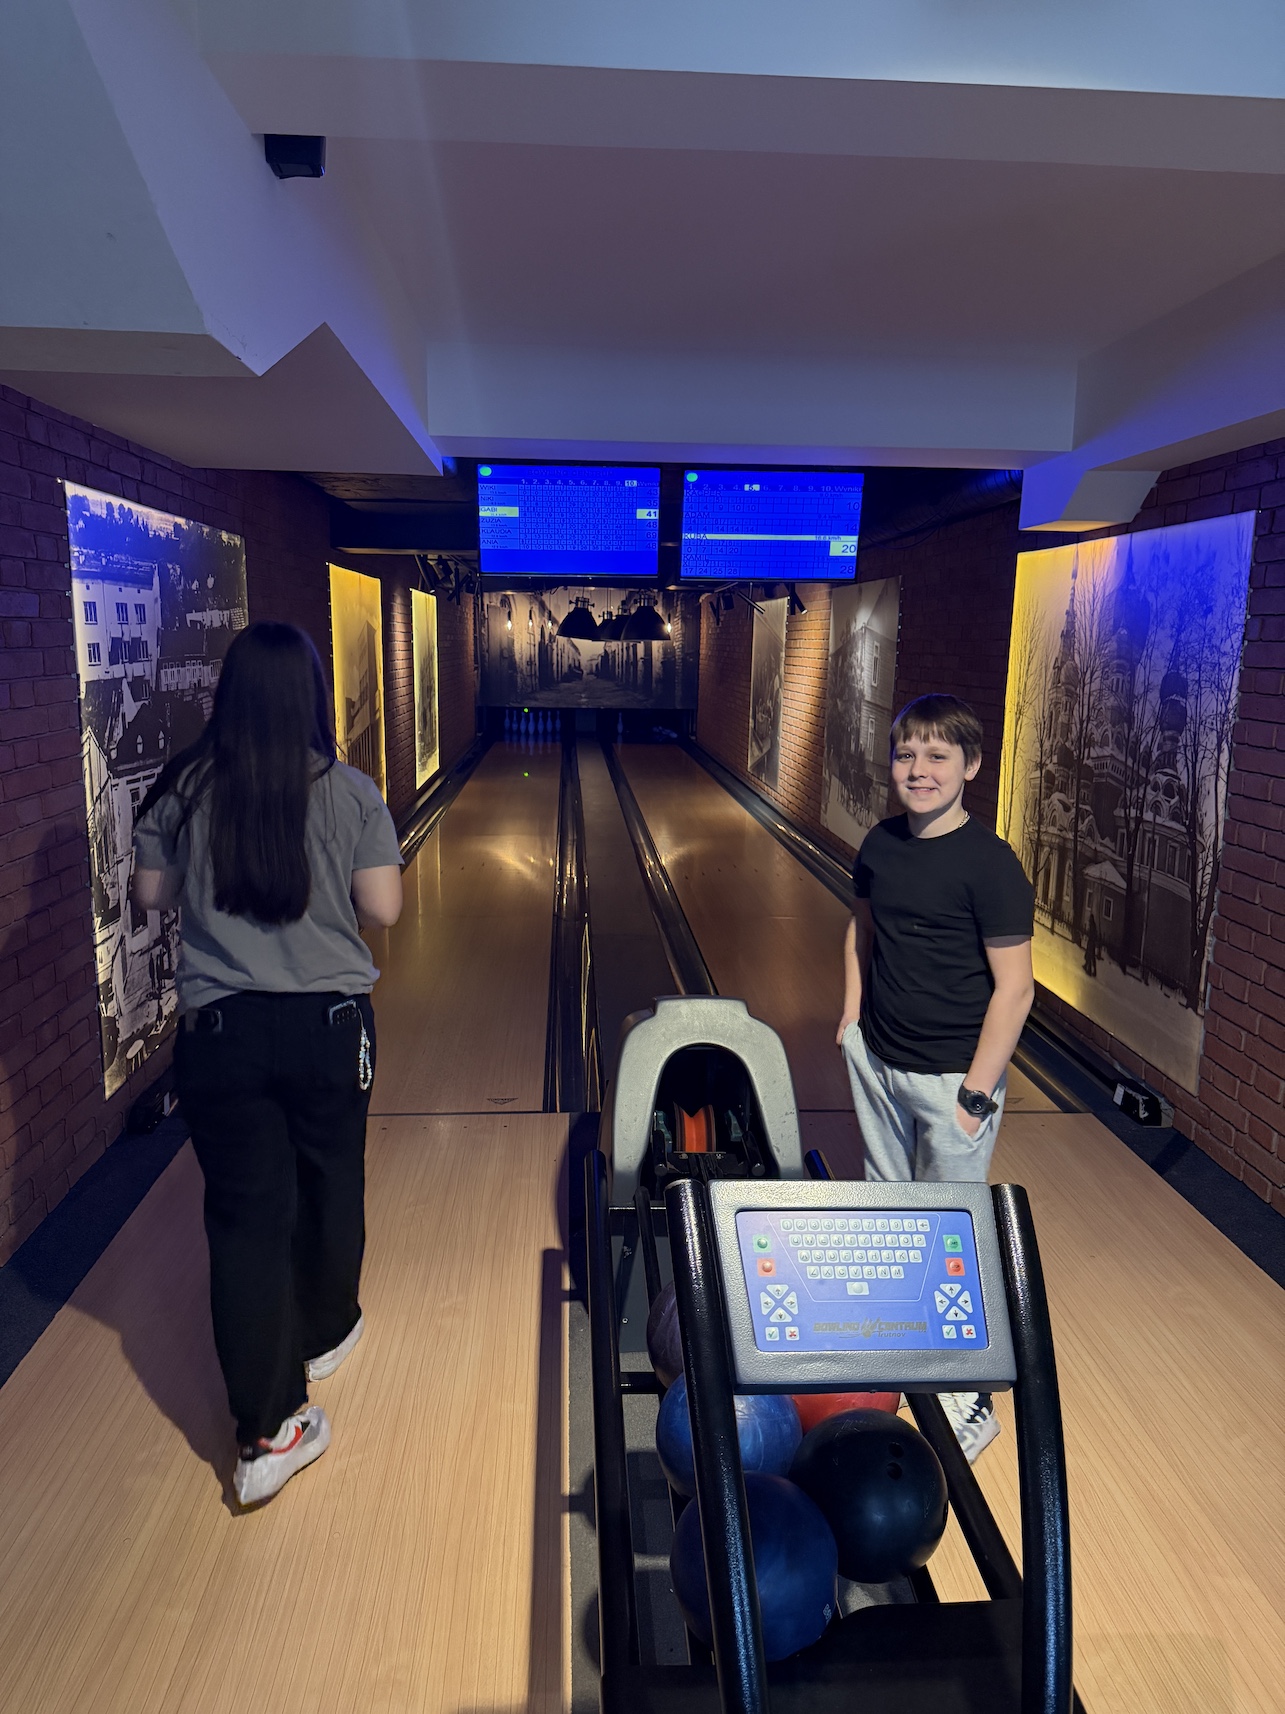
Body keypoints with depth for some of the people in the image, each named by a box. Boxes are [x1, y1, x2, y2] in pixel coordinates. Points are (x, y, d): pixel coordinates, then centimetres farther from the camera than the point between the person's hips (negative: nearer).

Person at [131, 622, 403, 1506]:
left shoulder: (183, 790, -5)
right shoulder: (351, 793, -9)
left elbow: (152, 894, 4)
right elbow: (383, 910, -9)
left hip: (220, 1029, 0)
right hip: (329, 1025, 0)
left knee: (246, 1214, 7)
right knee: (330, 1185, 22)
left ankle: (270, 1430, 10)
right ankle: (325, 1333, 44)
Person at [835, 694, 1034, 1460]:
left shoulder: (991, 865, -18)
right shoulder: (882, 844, 0)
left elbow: (1014, 988, -16)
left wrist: (977, 1093, -16)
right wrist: (853, 1014, 10)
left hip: (951, 1077, -6)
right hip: (877, 1059, 6)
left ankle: (970, 1397, 22)